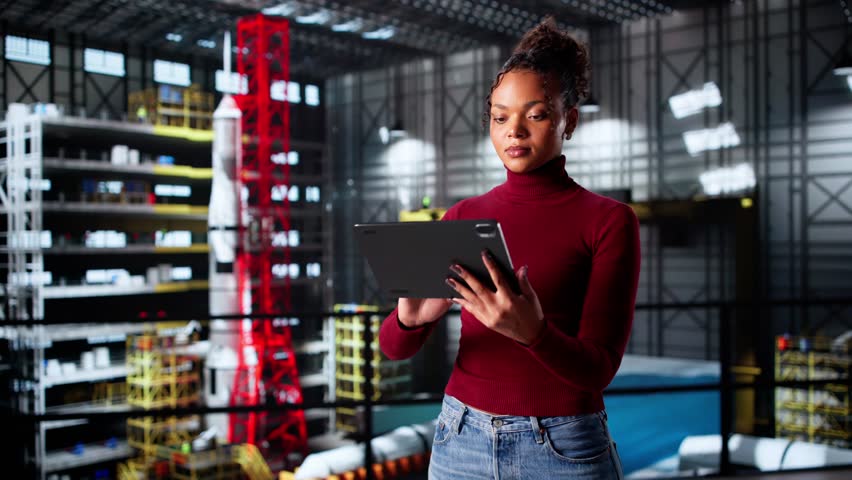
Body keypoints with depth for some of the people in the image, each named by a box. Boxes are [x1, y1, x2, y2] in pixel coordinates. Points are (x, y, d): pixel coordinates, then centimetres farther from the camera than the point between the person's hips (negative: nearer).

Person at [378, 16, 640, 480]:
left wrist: (532, 331, -33)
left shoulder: (609, 221, -7)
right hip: (461, 439, 3)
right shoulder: (464, 216, 3)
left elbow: (598, 368, -14)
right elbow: (394, 346, -1)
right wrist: (410, 317, -23)